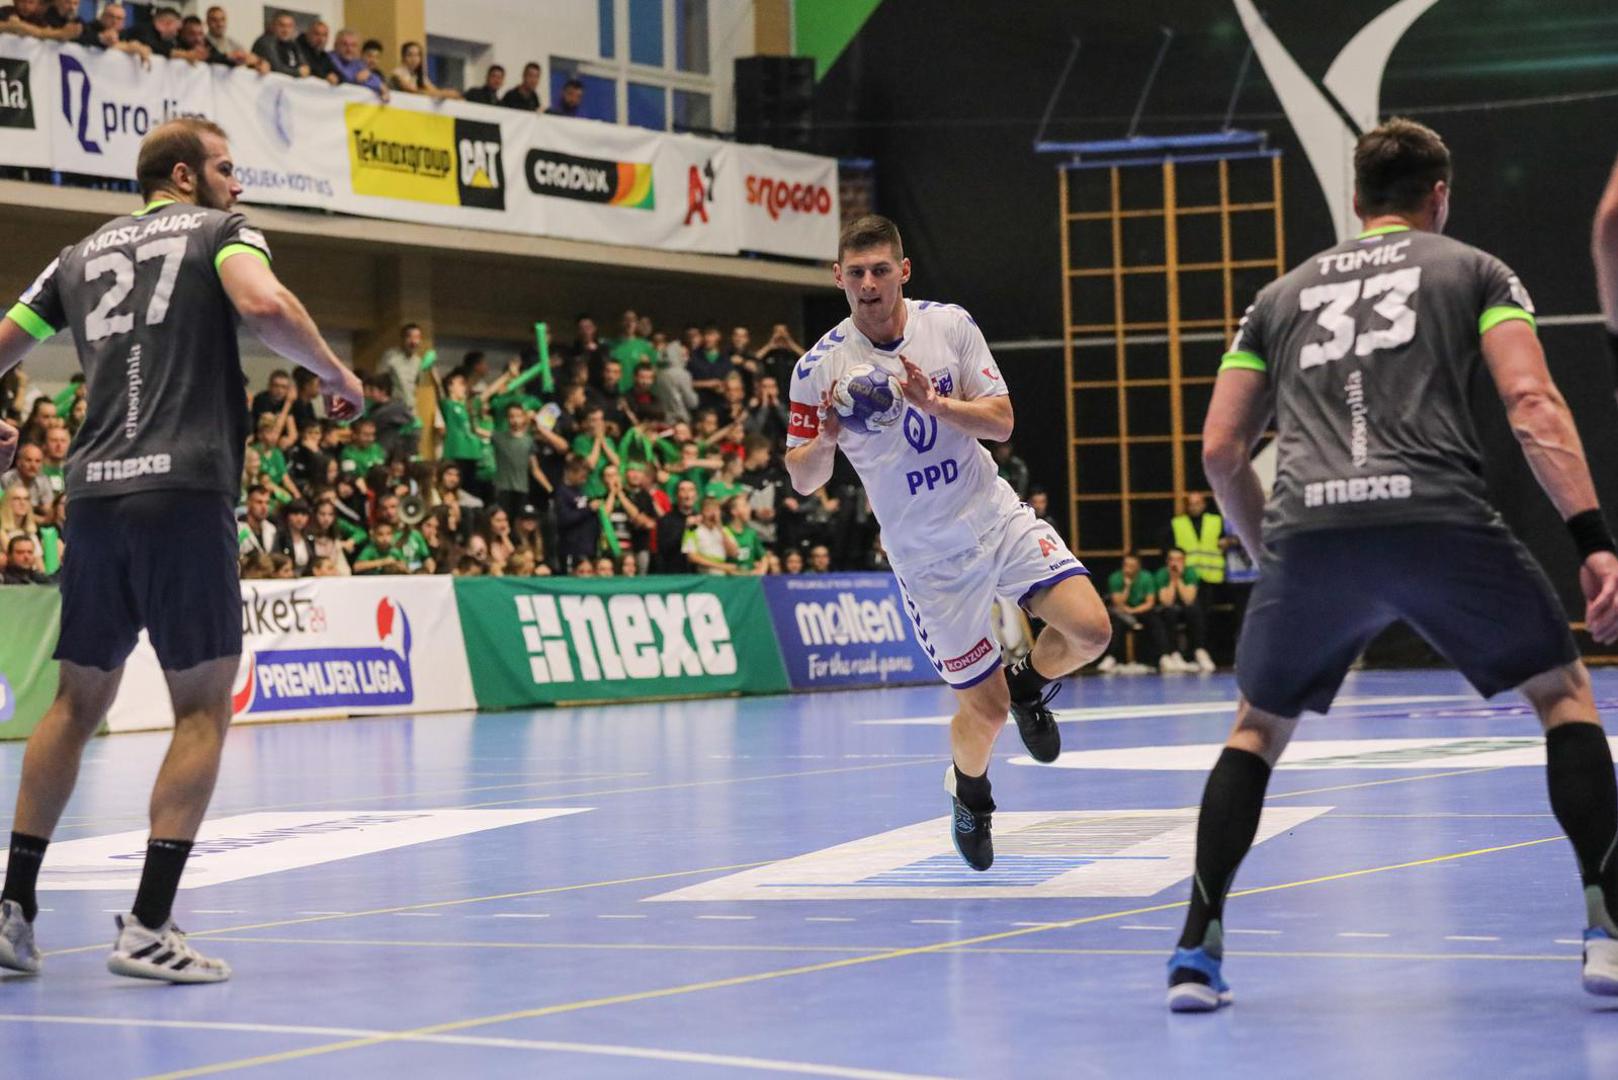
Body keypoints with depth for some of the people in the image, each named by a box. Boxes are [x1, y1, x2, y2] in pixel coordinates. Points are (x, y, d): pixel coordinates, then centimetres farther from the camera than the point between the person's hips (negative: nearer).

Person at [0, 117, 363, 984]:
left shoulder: (82, 253, 21)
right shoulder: (219, 231, 5)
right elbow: (262, 304, -16)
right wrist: (335, 374, -2)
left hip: (93, 492, 6)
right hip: (184, 490, -5)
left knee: (78, 702, 17)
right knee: (203, 705, 1)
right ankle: (148, 927, -8)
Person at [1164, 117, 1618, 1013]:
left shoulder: (1281, 296, 27)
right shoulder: (1474, 270, 18)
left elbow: (1220, 450, 20)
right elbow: (1530, 402, 2)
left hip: (1307, 532, 2)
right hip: (1439, 520, -2)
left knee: (1258, 727, 23)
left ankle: (1196, 952, 11)